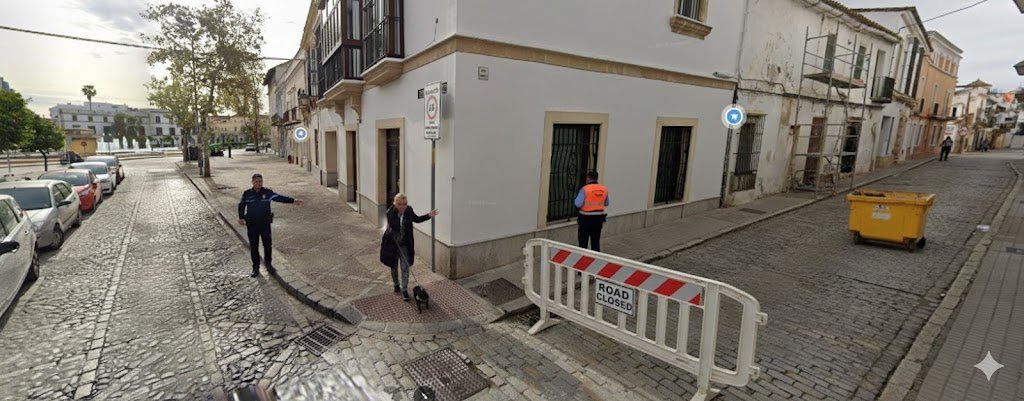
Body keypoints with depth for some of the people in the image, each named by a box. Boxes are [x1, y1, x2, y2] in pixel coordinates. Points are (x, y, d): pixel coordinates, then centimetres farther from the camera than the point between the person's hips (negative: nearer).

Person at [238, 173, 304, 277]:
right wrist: (241, 217, -4)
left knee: (267, 244, 7)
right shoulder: (247, 194, 1)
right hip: (252, 224, 0)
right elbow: (241, 206, 9)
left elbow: (279, 197, -11)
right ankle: (256, 267, 19)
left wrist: (293, 201, -24)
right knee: (253, 246, 6)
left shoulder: (267, 192, -2)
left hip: (265, 223, 0)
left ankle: (268, 263, 28)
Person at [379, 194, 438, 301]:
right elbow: (394, 226, -34)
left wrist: (429, 215, -1)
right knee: (394, 266, 18)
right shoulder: (390, 212, -20)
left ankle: (404, 290, 8)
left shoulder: (409, 211, -11)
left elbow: (416, 219, 10)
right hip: (392, 243, -1)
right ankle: (396, 285, 40)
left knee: (405, 267, -2)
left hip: (404, 244, 1)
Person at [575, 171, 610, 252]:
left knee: (583, 242, 6)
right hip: (599, 218, 5)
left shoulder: (585, 189, -14)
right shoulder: (604, 189, 2)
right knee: (596, 241, 14)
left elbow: (578, 204, -17)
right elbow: (606, 204, 13)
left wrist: (577, 197, 3)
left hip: (586, 218, -4)